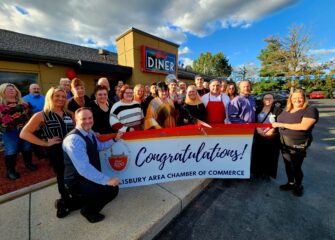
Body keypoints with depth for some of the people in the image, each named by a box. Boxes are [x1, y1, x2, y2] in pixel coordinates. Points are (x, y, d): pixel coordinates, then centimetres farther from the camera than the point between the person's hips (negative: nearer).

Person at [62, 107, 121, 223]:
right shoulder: (74, 139, -29)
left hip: (88, 177, 9)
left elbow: (99, 146, 18)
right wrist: (107, 180, -33)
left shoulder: (90, 133, -1)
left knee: (110, 184, 23)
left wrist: (115, 139, 8)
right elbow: (84, 168, -34)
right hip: (77, 182, -9)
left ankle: (79, 201, 27)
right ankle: (88, 210, 8)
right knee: (112, 188, -19)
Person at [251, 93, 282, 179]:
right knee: (258, 154, 7)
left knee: (270, 155, 4)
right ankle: (258, 171, 22)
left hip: (272, 137, -2)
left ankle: (267, 173, 20)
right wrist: (258, 129, -10)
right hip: (259, 136, 2)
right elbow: (255, 121, 6)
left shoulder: (277, 109, 2)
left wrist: (270, 131, -15)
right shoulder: (259, 109, 11)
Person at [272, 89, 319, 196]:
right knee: (288, 165, 18)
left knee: (296, 167, 9)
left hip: (298, 145, -5)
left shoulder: (310, 110, -12)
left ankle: (299, 186, 35)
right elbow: (279, 122, 16)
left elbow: (304, 126, -24)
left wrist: (282, 124, -22)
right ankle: (290, 183, 39)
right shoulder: (287, 110, 8)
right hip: (284, 143, 6)